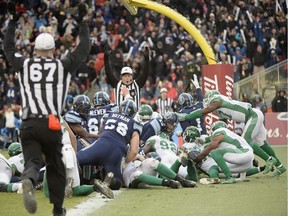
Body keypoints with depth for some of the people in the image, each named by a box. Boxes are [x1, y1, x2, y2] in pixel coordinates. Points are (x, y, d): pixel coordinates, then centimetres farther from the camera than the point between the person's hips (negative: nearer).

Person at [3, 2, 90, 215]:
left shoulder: (24, 65, 11)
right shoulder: (63, 66, 6)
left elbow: (8, 48, 29)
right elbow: (84, 49, 17)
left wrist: (13, 21, 35)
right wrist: (82, 22, 26)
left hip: (28, 124, 1)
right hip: (52, 125, -1)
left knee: (32, 161, -5)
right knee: (56, 166, 15)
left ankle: (28, 181, -40)